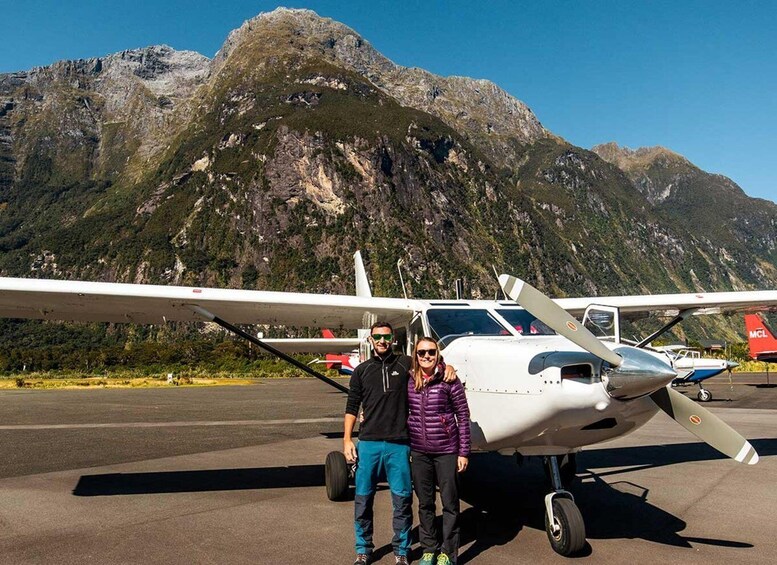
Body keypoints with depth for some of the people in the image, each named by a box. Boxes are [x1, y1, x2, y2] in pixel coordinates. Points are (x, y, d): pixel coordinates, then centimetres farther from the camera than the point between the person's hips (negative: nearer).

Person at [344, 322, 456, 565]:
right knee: (363, 499, 9)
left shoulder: (405, 364, 4)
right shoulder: (362, 370, 8)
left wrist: (447, 366, -6)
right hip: (368, 443, 1)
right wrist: (347, 440, 3)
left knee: (402, 500, 5)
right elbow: (352, 407, 10)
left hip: (399, 444, -1)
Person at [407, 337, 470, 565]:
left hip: (446, 451, -3)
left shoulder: (450, 381, -10)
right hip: (418, 452, 3)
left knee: (450, 503, 9)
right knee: (425, 503, 15)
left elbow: (463, 416, -6)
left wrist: (464, 452, -6)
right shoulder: (409, 382, 1)